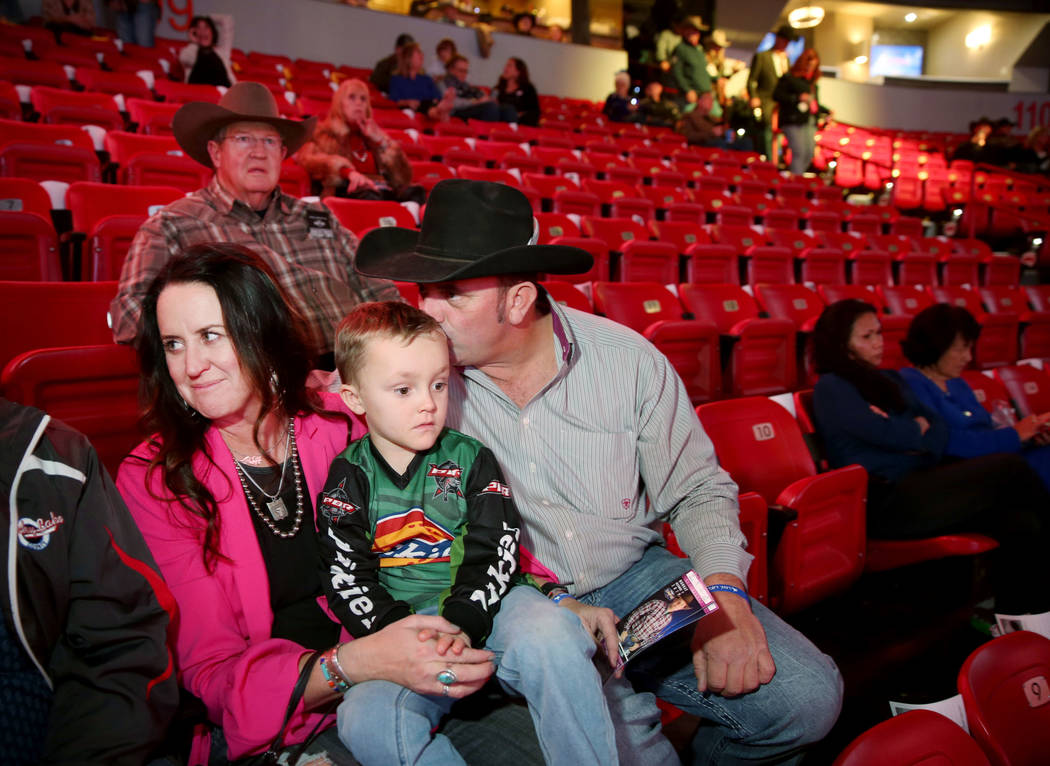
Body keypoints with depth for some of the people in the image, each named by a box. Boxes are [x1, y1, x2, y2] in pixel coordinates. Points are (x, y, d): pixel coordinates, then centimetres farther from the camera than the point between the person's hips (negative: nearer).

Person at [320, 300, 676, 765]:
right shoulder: (348, 478, 3)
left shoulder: (470, 458, 4)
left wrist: (461, 624, -17)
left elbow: (493, 553, -2)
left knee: (548, 637, -33)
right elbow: (347, 579, -1)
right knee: (365, 720, -29)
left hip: (486, 606, 0)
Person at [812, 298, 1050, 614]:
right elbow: (888, 434, -13)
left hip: (918, 486, 8)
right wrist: (920, 426, 7)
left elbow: (940, 430, 13)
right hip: (886, 502, -8)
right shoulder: (831, 387, -2)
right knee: (1009, 468, -16)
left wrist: (906, 433, -8)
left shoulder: (890, 380, 22)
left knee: (1020, 524, -15)